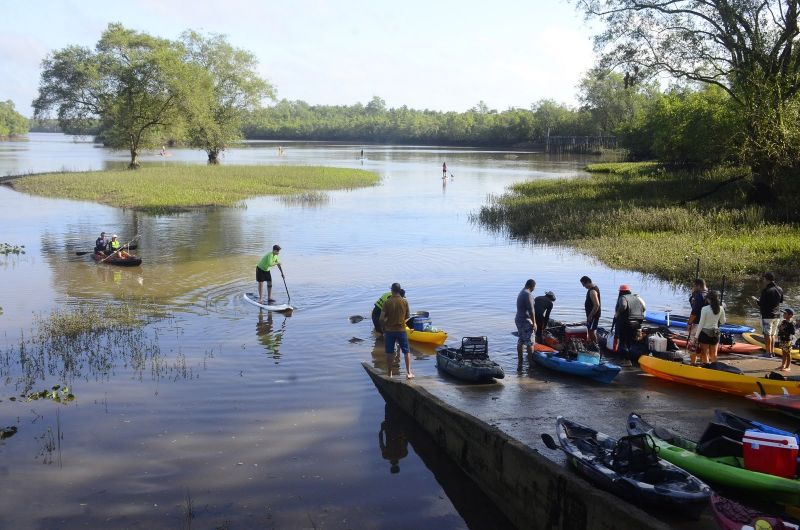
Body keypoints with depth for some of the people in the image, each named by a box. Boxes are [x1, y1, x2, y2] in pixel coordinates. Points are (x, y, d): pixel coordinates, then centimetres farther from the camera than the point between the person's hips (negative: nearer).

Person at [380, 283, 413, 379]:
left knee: (389, 353, 9)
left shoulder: (387, 302, -9)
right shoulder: (404, 302, -5)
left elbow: (382, 318, -11)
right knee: (407, 351, 10)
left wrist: (383, 329, 5)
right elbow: (407, 316, 4)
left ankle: (390, 374, 14)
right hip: (401, 330, 0)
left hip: (389, 330, 0)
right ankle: (408, 372, 3)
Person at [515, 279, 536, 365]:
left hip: (518, 319, 10)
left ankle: (519, 361, 18)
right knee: (530, 342, -4)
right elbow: (530, 310, -20)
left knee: (520, 341, 14)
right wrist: (534, 323, -16)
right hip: (525, 320, -10)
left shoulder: (521, 293, 14)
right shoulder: (528, 294, -17)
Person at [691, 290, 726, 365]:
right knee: (714, 354, 14)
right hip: (715, 333, 4)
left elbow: (701, 323, -12)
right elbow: (723, 322, 9)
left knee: (705, 354, 6)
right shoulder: (721, 309, -3)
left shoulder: (705, 309, -15)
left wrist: (696, 336, -6)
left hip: (705, 333, -4)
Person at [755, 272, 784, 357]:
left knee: (767, 335, 0)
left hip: (767, 315, -7)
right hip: (777, 315, 7)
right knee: (772, 334, 16)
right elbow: (781, 301, 16)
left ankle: (768, 353, 1)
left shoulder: (765, 291, -18)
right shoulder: (780, 290, 3)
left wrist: (756, 300, 3)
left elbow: (761, 304, -16)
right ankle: (772, 352, 21)